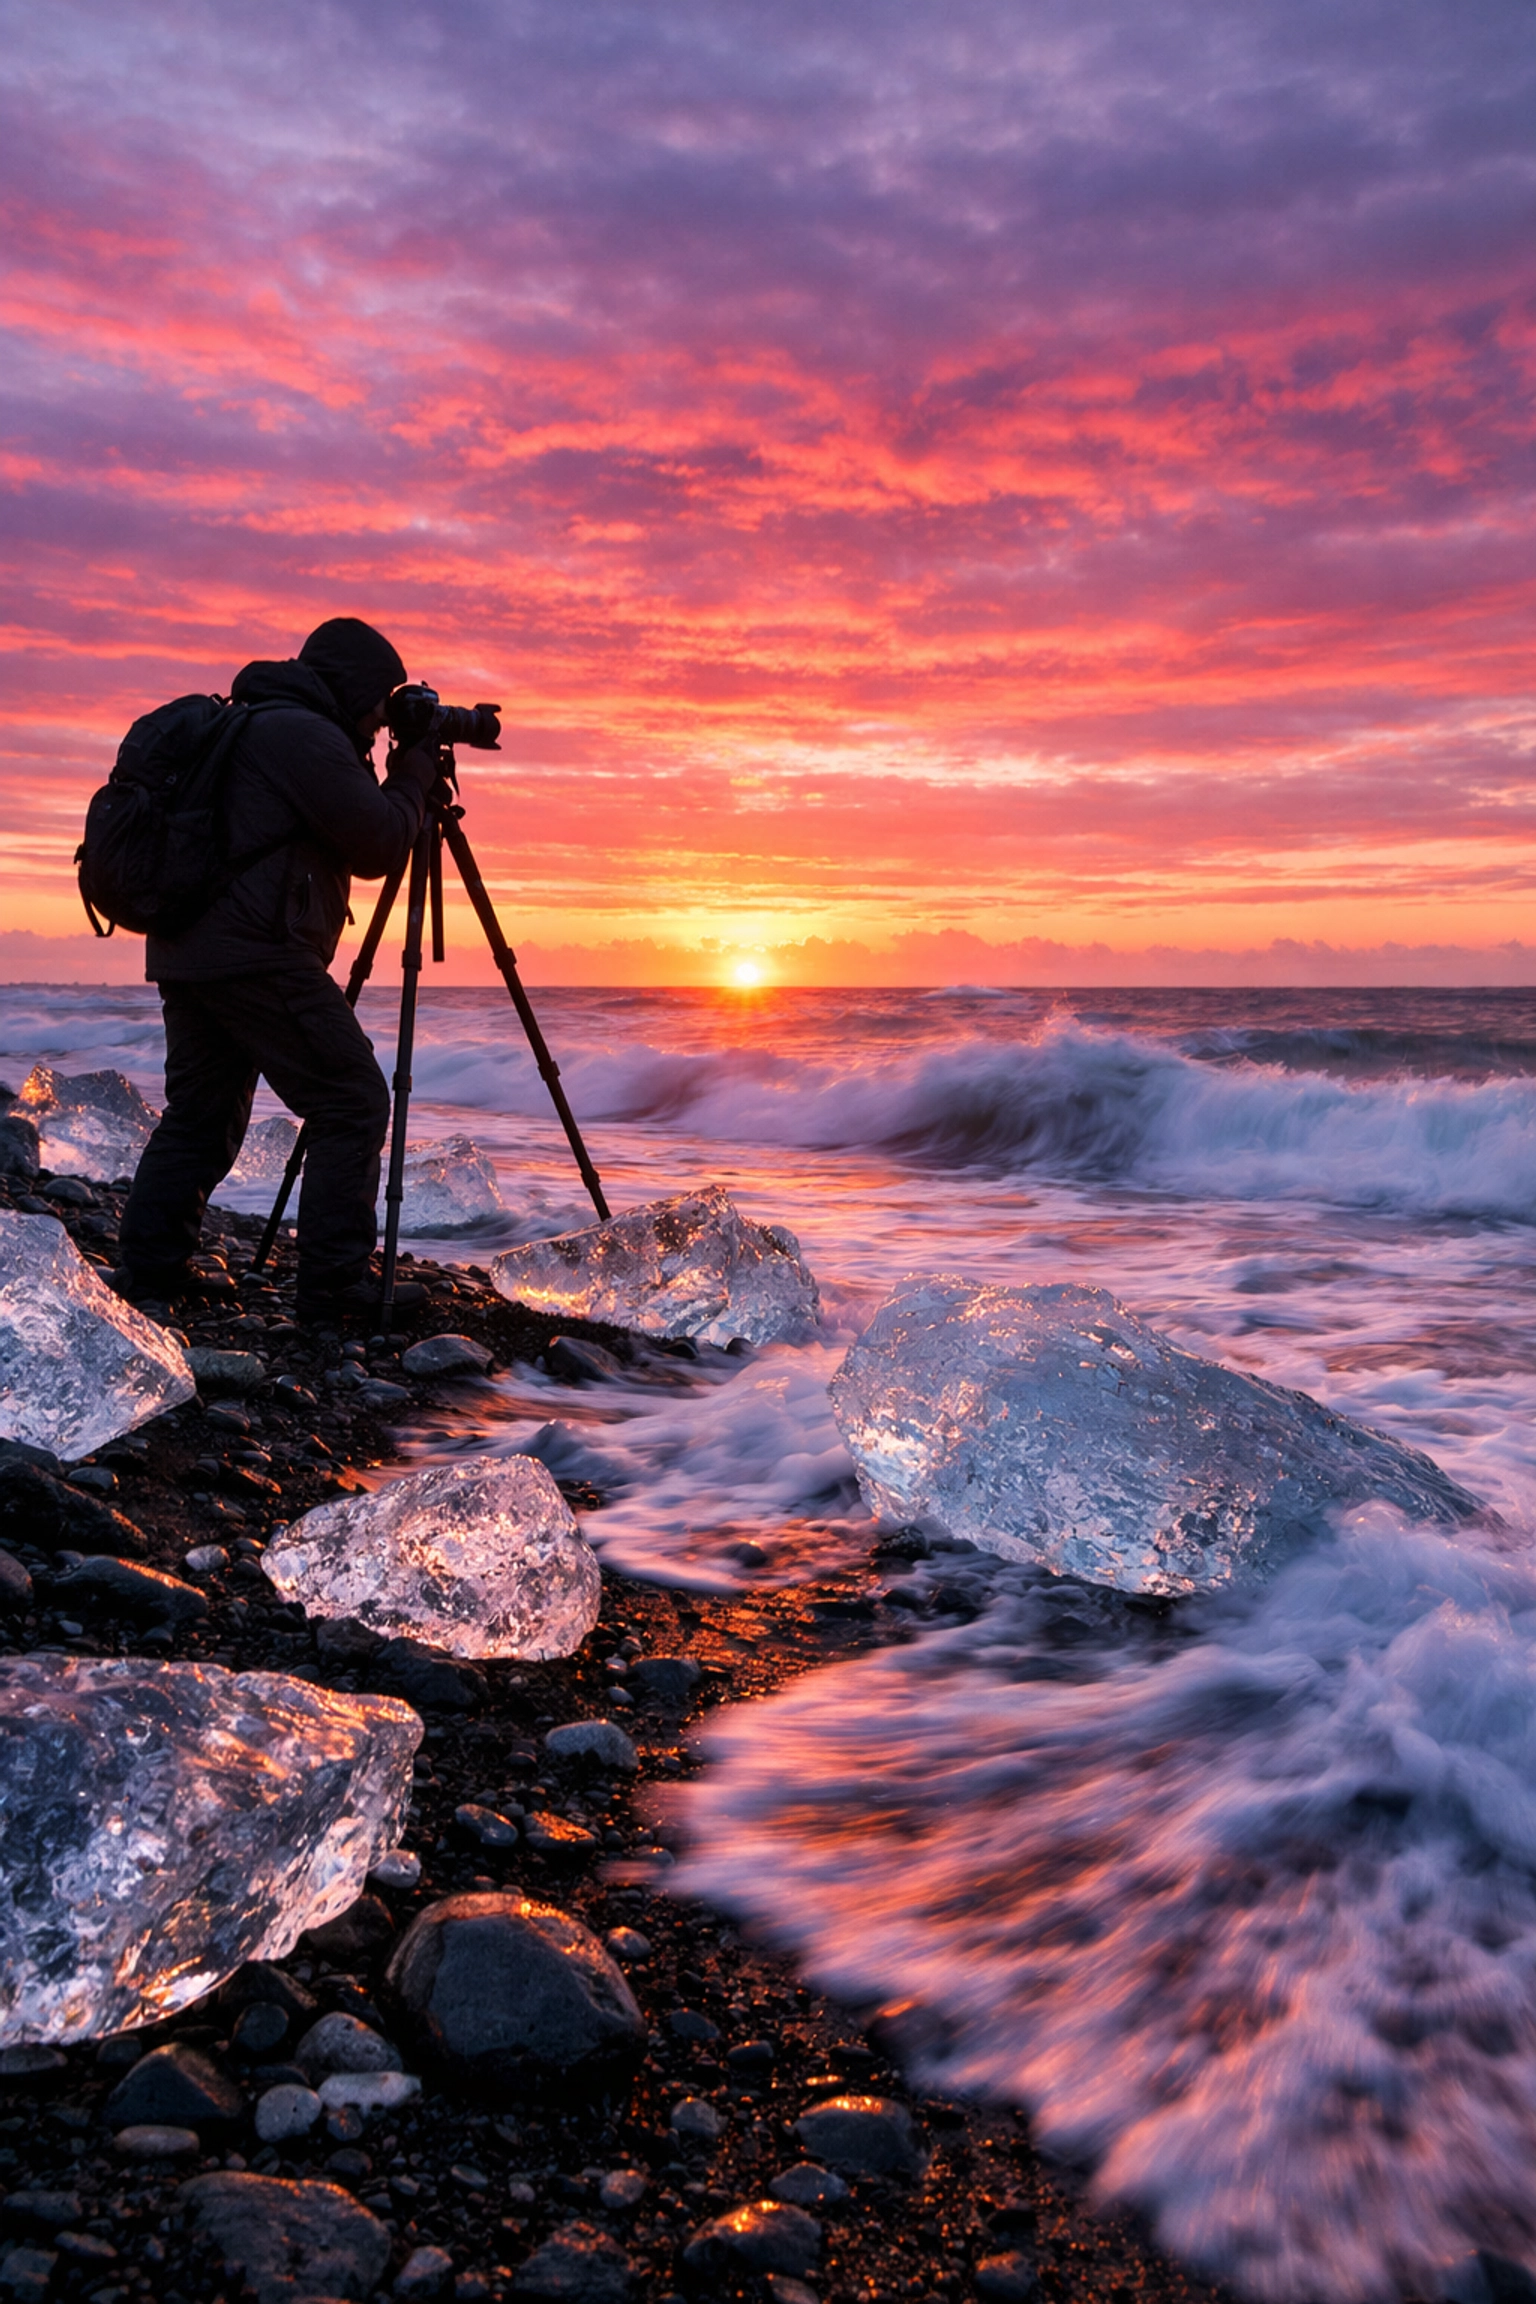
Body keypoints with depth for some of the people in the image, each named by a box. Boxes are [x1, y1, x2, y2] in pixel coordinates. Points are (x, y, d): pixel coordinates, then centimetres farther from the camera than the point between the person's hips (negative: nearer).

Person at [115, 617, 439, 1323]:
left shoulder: (248, 728, 24)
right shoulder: (306, 736, -9)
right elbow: (380, 847, -8)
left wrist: (381, 774, 24)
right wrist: (414, 773, 6)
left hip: (184, 952, 10)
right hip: (255, 958, -10)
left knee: (199, 1114, 18)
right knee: (354, 1106, -5)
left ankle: (149, 1268, 20)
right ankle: (335, 1282, -6)